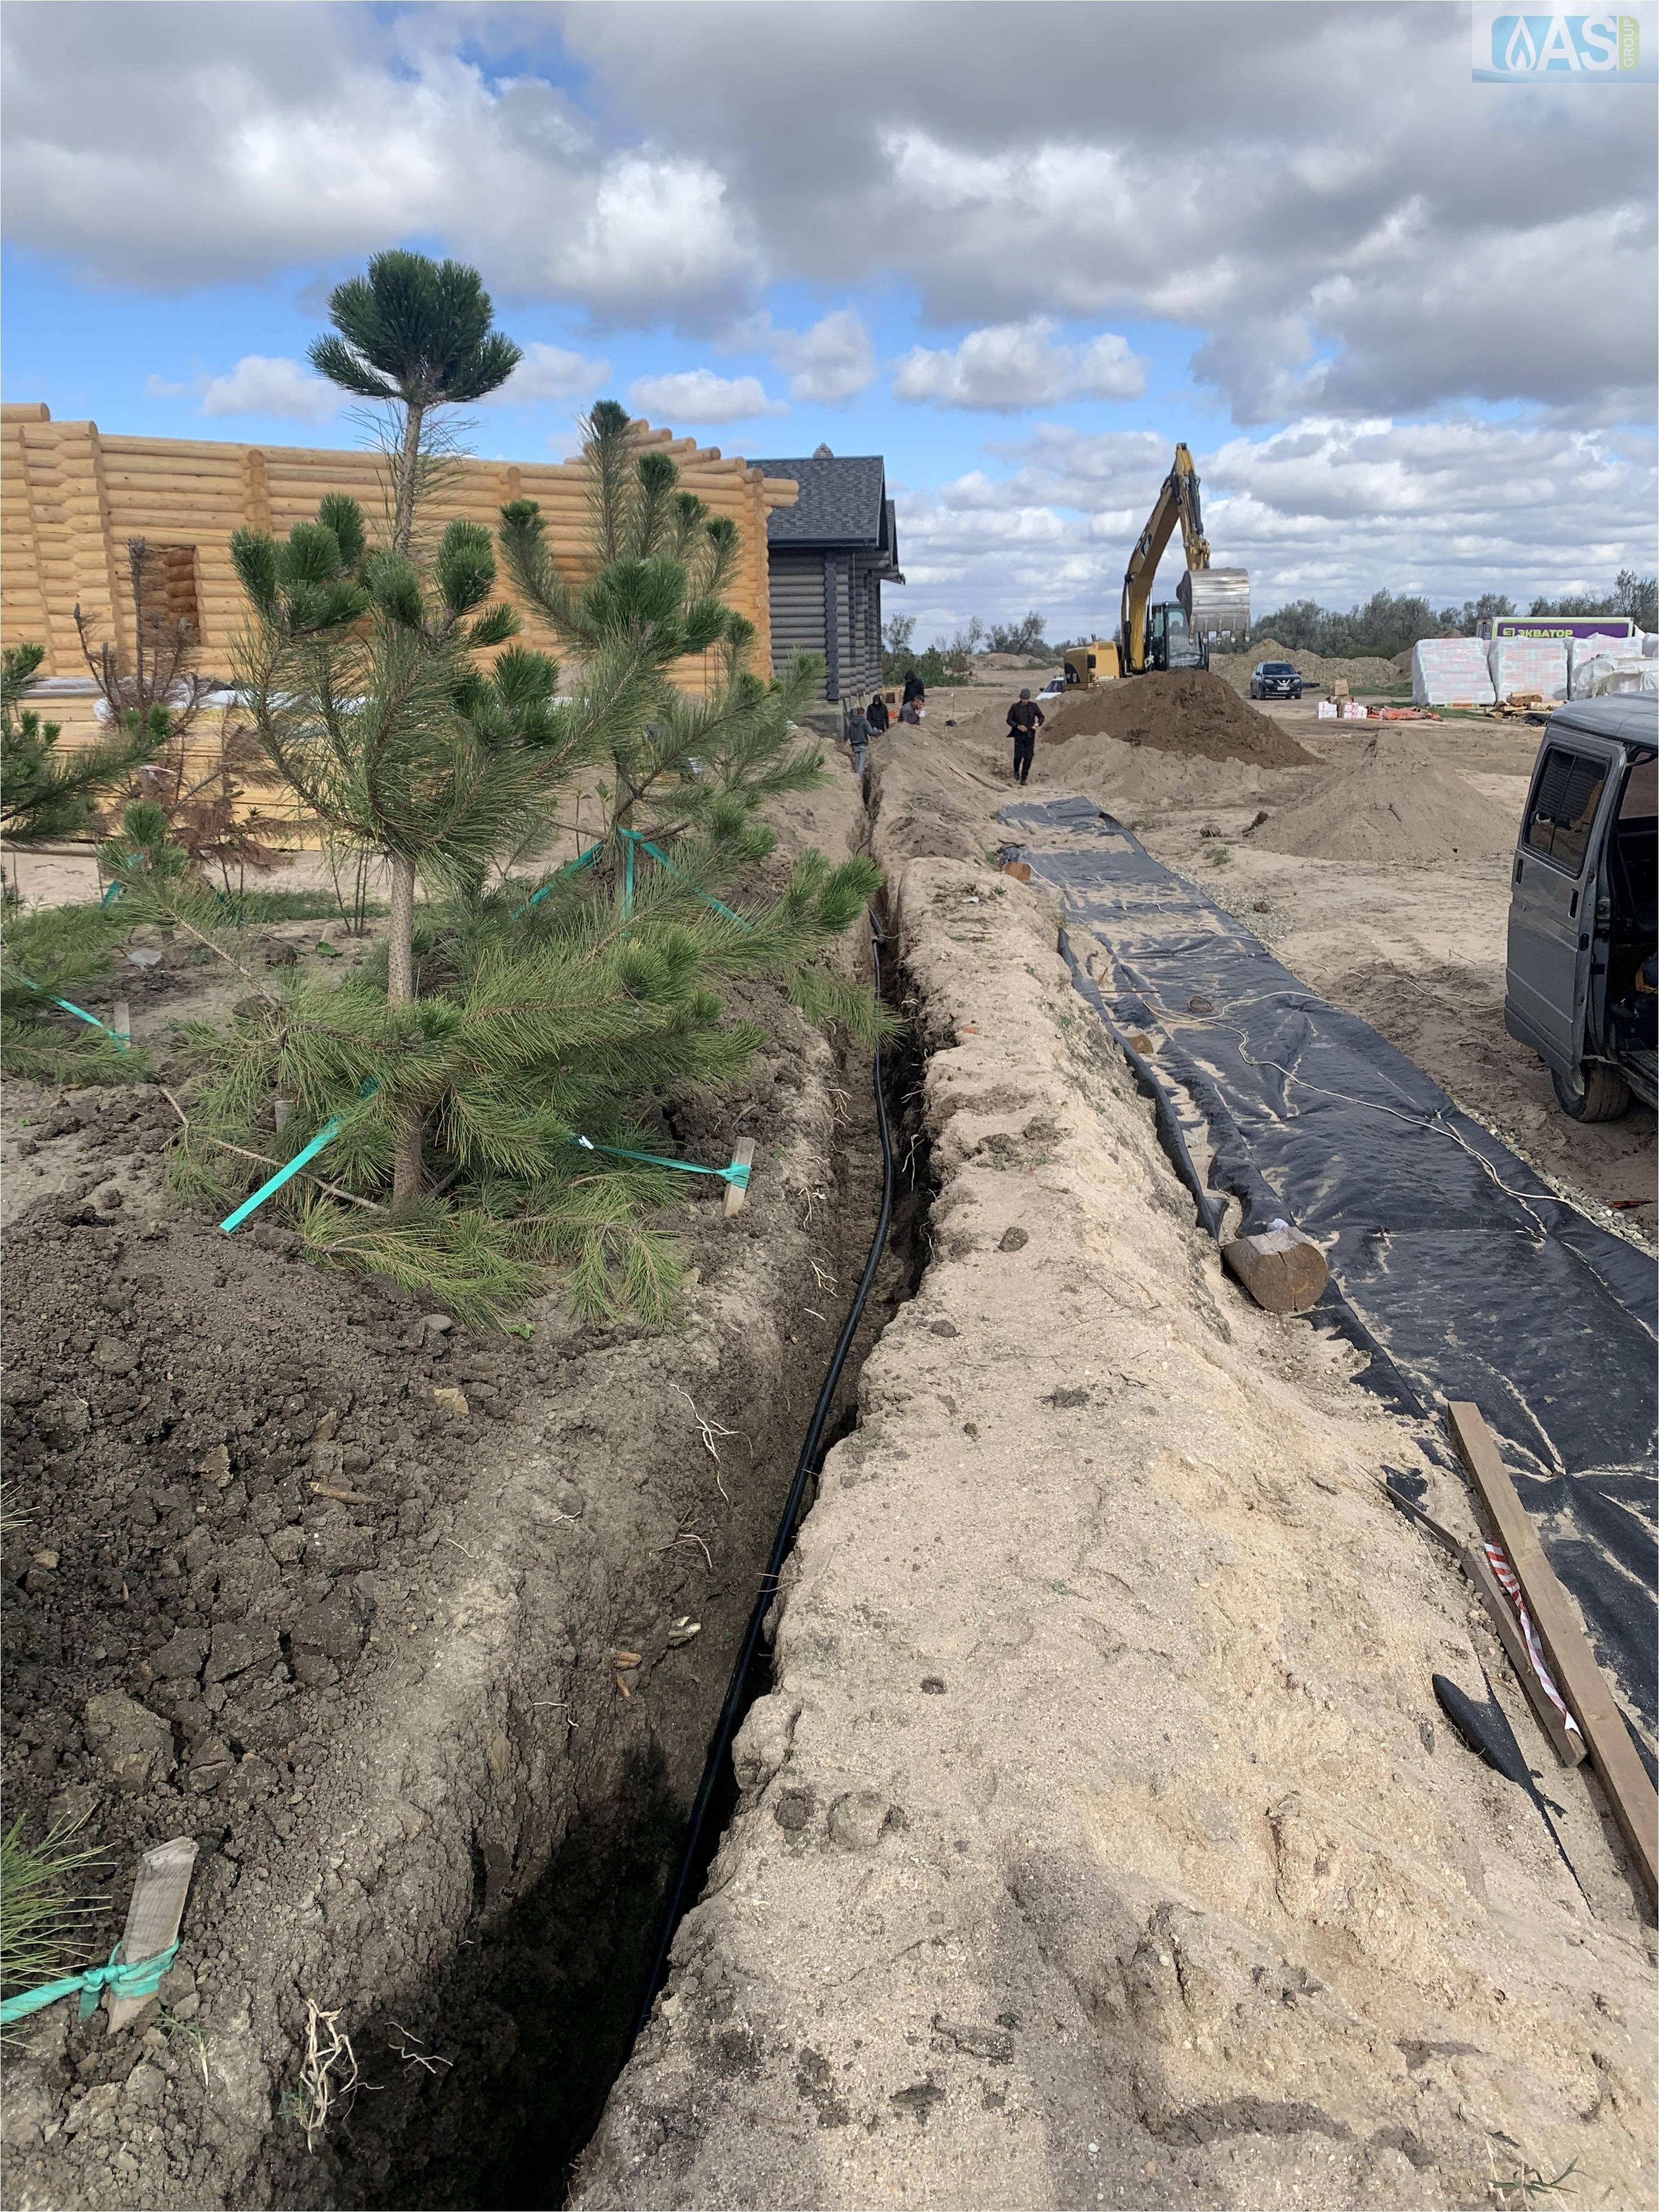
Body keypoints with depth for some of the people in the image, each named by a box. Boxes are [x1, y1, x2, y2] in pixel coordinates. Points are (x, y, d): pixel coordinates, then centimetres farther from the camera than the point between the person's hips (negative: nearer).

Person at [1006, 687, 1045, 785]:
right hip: (1019, 735, -1)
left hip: (1030, 735, 1)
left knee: (1028, 757, -3)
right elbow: (1009, 720, 2)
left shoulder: (1033, 706, 3)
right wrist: (1018, 726, -14)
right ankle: (1016, 771, 22)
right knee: (1019, 755, -10)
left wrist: (1038, 724, -11)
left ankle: (1023, 779, 5)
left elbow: (1041, 717, 11)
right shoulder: (1015, 707, -1)